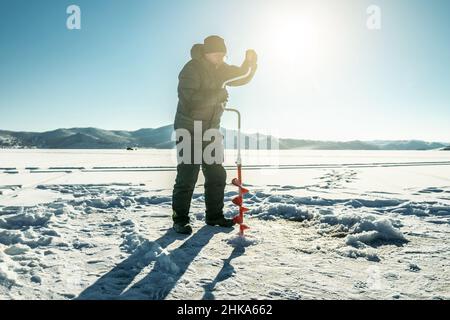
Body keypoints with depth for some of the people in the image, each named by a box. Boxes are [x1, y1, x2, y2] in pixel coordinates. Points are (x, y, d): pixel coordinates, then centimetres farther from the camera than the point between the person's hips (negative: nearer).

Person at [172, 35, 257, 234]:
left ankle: (214, 216, 22)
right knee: (187, 177, -6)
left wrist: (249, 63, -6)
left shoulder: (218, 68, 11)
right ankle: (180, 220, 6)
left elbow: (240, 77, 13)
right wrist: (219, 95, -23)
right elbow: (189, 99, -27)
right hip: (189, 130, -8)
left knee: (217, 175, 9)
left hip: (211, 130, 8)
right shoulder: (192, 69, -14)